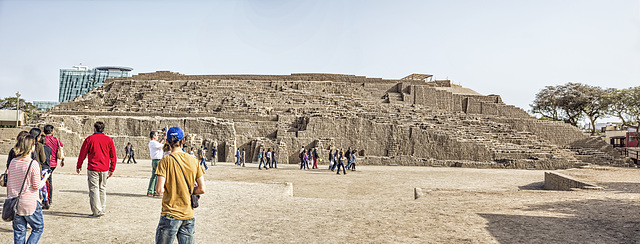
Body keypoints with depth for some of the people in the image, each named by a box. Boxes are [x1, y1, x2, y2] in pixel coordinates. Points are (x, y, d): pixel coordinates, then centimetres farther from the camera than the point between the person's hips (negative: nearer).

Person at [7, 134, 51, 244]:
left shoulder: (13, 162, 2)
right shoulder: (33, 164, -15)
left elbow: (8, 183, 9)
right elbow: (37, 186, -12)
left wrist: (9, 198, 19)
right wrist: (45, 178, 5)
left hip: (14, 203, 6)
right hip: (30, 203, -5)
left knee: (19, 232, 13)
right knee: (38, 228, 10)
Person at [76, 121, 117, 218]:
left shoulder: (89, 139, -3)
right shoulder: (109, 139, 4)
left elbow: (82, 153, 1)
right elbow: (113, 156, 7)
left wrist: (78, 166, 15)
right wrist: (112, 169, 15)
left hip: (93, 169, -3)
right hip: (104, 169, 3)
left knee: (94, 189, 0)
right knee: (102, 189, 13)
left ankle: (96, 212, -2)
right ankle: (102, 210, 17)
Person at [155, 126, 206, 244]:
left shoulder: (165, 161, -8)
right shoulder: (193, 161, 1)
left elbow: (160, 190, -15)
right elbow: (202, 189, -1)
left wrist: (157, 187, 7)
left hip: (170, 214, -3)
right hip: (189, 215, 3)